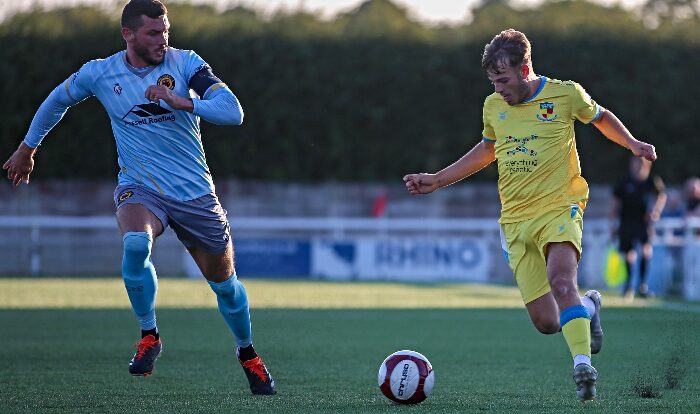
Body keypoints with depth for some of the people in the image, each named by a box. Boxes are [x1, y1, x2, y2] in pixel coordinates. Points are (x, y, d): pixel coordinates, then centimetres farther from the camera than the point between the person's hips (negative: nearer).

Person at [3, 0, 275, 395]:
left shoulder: (185, 63, -9)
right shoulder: (99, 73, -5)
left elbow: (233, 111, -19)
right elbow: (58, 100, 16)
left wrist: (183, 102, -33)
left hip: (195, 191, 1)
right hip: (140, 187, -1)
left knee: (224, 281, 10)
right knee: (136, 243, -33)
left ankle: (248, 354, 37)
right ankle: (149, 336, -12)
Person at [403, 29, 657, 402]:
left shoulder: (566, 94, -2)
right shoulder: (493, 106, 8)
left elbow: (601, 118, 17)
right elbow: (487, 149, 27)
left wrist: (632, 144, 1)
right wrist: (436, 181, 25)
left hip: (559, 208, -4)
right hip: (516, 220, 4)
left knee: (561, 282, -33)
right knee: (546, 323, -2)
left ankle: (583, 365, -33)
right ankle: (587, 307, 30)